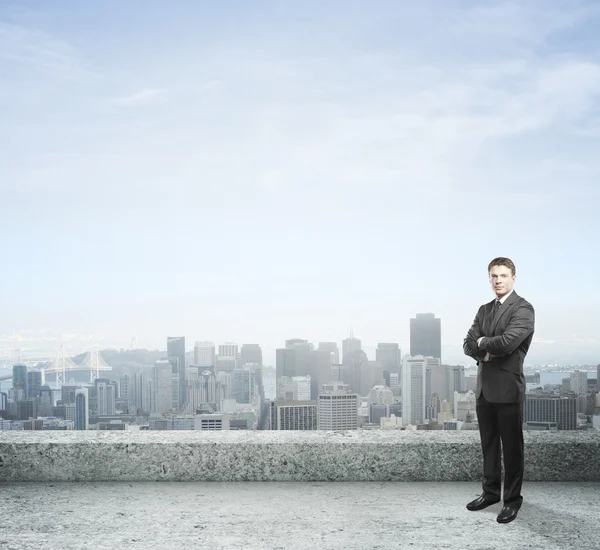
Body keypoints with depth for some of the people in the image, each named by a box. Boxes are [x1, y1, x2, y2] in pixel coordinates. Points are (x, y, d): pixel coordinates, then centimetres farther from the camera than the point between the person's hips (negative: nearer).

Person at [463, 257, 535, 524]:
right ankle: (491, 491, 28)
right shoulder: (484, 310, 14)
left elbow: (507, 341, -23)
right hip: (484, 386, 7)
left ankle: (512, 499, 13)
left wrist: (483, 342, -5)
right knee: (488, 444, 15)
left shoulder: (523, 309, -9)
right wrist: (489, 351, -12)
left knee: (511, 446, 3)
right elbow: (468, 345, 7)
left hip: (507, 387, -7)